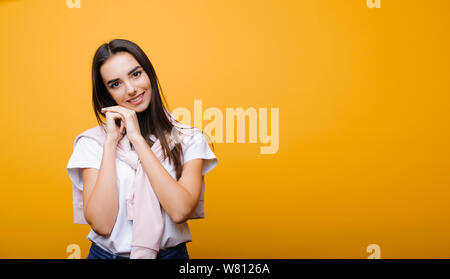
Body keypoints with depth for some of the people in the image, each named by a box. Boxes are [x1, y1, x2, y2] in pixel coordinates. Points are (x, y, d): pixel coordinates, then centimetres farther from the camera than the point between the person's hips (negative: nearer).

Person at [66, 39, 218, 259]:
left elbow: (180, 211, -15)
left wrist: (137, 138, -11)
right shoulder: (92, 143, 0)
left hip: (170, 252, 0)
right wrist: (111, 142, -9)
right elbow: (101, 225, -10)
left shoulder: (189, 140, -1)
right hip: (107, 253, 0)